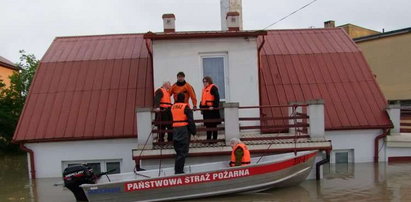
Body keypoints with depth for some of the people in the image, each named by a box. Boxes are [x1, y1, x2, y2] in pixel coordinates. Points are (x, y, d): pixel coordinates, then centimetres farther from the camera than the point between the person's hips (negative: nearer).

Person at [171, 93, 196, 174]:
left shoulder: (173, 107, 9)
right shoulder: (185, 107, -8)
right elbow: (190, 120, -10)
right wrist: (193, 131, -4)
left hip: (175, 130, 6)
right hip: (184, 130, -6)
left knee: (178, 151, 15)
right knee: (183, 152, -3)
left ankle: (177, 170, 20)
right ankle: (179, 170, -5)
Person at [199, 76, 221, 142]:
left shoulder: (213, 87, -7)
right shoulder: (204, 89, 20)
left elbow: (217, 97, -16)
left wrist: (214, 106, -22)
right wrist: (201, 107, 17)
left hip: (212, 109, -9)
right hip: (205, 109, 9)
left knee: (213, 125, -3)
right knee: (207, 125, 13)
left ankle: (214, 139, 4)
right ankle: (208, 139, 20)